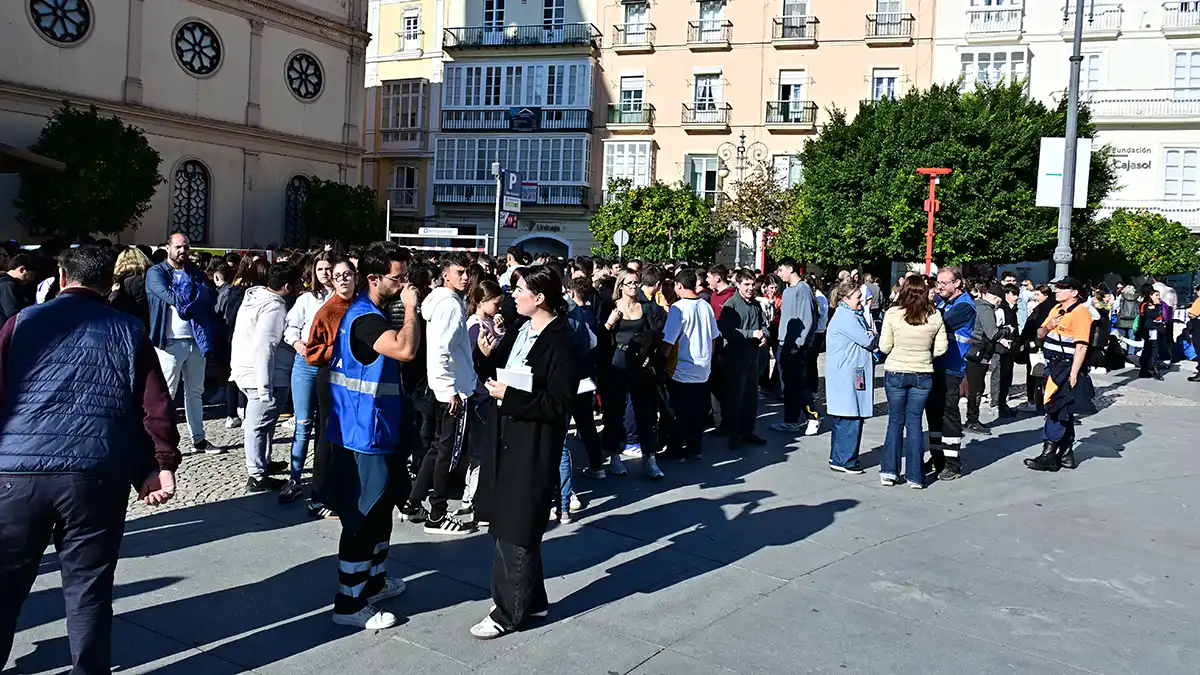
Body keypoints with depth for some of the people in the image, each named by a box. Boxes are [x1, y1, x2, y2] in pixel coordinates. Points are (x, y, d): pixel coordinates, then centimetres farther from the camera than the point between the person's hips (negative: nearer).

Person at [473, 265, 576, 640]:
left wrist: (510, 396, -20)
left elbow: (558, 403, -19)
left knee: (516, 531, 2)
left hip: (533, 447, -9)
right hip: (508, 437, 9)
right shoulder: (523, 330, 9)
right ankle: (531, 600, 33)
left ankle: (509, 612, 17)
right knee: (508, 524, 17)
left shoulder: (560, 342, -16)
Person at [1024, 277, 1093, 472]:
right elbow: (1040, 335, 18)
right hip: (1053, 365, 9)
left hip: (1066, 368, -9)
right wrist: (1047, 327, -5)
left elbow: (1081, 346, -19)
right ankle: (1066, 455, 21)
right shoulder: (1056, 309, 15)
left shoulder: (1080, 313, -13)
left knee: (1056, 410, -9)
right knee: (1064, 411, 14)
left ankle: (1049, 456, -6)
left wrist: (1073, 373, -23)